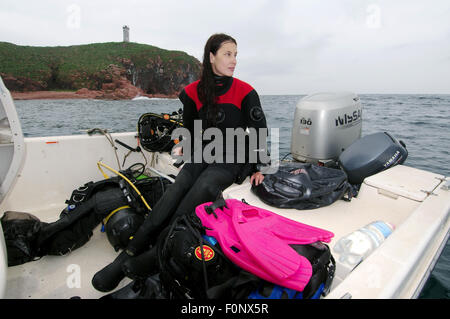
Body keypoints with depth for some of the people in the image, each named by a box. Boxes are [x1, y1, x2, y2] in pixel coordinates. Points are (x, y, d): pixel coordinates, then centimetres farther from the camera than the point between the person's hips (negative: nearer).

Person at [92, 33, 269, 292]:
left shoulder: (245, 92, -2)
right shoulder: (194, 92, 5)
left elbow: (259, 131, -1)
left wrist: (257, 167, -4)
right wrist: (187, 149, 10)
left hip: (232, 159, -3)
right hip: (201, 155, 3)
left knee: (199, 192, -30)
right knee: (174, 193, -24)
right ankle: (129, 255, -24)